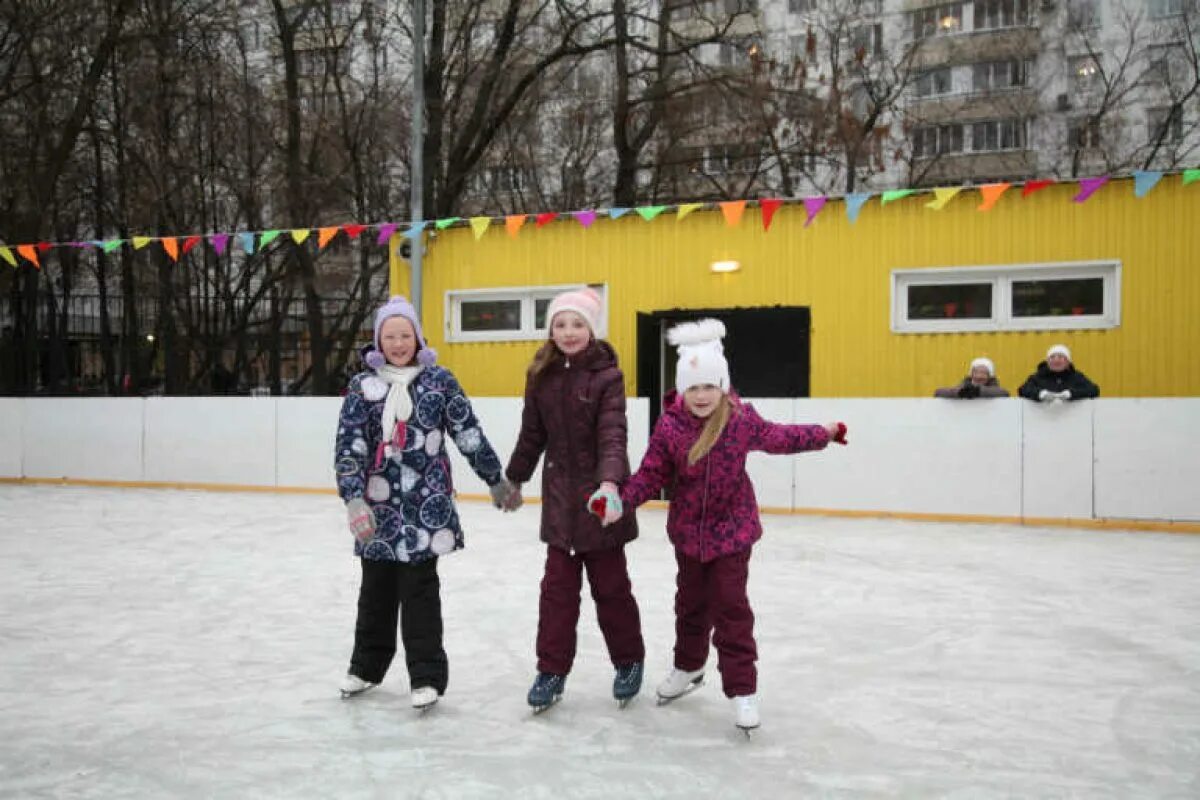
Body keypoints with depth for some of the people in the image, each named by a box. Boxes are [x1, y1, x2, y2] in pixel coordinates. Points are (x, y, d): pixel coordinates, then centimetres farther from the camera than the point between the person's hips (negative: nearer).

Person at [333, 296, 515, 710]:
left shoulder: (439, 380, 1)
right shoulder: (363, 385, 0)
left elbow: (470, 433, 6)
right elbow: (348, 446, -7)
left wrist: (496, 479, 11)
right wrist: (353, 498, -19)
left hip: (426, 503, -2)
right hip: (379, 504, 2)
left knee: (420, 589, 2)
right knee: (376, 589, 15)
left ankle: (427, 675, 13)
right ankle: (367, 665, 33)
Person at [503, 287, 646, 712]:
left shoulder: (607, 375, -12)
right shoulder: (542, 375, 3)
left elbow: (612, 434, -21)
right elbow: (532, 434, 12)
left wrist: (610, 480, -37)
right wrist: (514, 480, 19)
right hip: (560, 494, 4)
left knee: (610, 583, 9)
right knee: (557, 585, 6)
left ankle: (629, 662, 29)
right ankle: (552, 670, 17)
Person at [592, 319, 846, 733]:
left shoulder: (741, 418, -13)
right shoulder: (669, 425, -14)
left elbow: (778, 438, 4)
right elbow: (652, 474, -11)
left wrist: (824, 434, 12)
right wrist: (620, 500, -25)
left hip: (733, 528, -2)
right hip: (687, 530, 2)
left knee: (731, 605, -3)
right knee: (691, 602, 19)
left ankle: (742, 688, 9)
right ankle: (688, 667, 42)